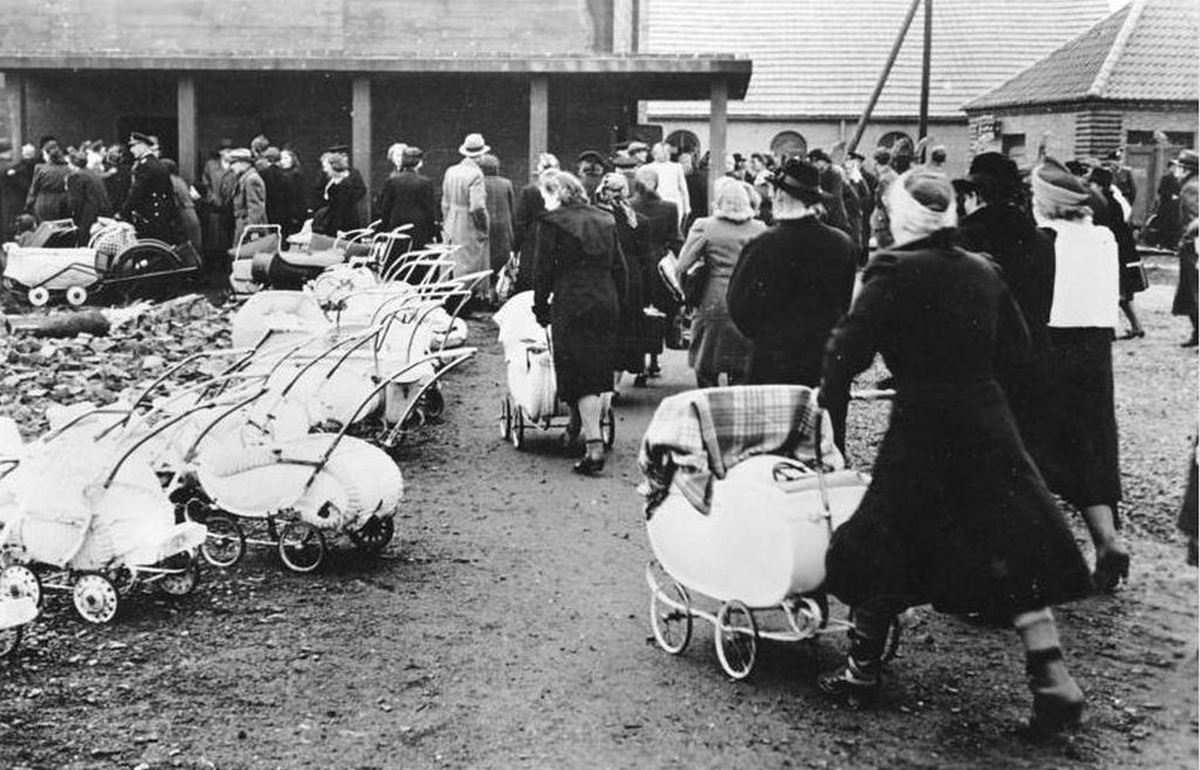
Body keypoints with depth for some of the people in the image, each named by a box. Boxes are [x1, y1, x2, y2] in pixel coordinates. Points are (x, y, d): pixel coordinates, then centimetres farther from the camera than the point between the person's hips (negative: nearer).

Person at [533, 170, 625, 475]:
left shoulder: (552, 222, -3)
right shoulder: (605, 221, 14)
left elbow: (544, 269, -4)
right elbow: (618, 268, 14)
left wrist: (540, 307, 6)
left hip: (572, 305, -5)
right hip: (607, 304, 5)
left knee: (580, 376, -3)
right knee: (598, 372, 14)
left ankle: (594, 447, -8)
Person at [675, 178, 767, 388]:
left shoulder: (704, 227, -5)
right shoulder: (760, 230, 2)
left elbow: (683, 266, -7)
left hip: (713, 306, -2)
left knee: (706, 373, 8)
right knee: (742, 376, 9)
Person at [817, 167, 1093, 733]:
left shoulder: (894, 271, -10)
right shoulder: (983, 271, 7)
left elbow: (852, 344, -13)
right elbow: (1013, 343, 15)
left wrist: (829, 394, 1)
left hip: (922, 426, -4)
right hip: (988, 419, 5)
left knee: (885, 546, 11)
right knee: (1015, 550, 9)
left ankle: (863, 668, 21)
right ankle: (1053, 681, 5)